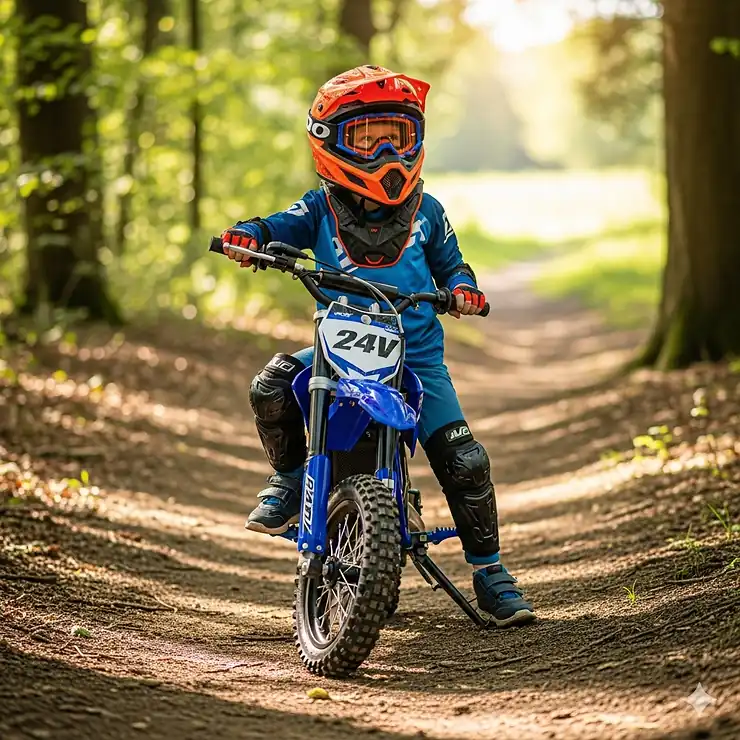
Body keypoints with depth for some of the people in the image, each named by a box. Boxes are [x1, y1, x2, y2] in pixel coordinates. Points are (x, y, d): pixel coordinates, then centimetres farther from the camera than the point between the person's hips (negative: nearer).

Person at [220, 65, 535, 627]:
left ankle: (488, 568, 7)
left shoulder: (425, 211, 8)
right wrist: (250, 235, -29)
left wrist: (462, 286, -7)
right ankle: (289, 475, 2)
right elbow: (287, 225, -6)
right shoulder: (323, 207, 5)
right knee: (271, 386, -26)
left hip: (417, 355, 0)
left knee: (464, 460, -10)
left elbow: (448, 260, 16)